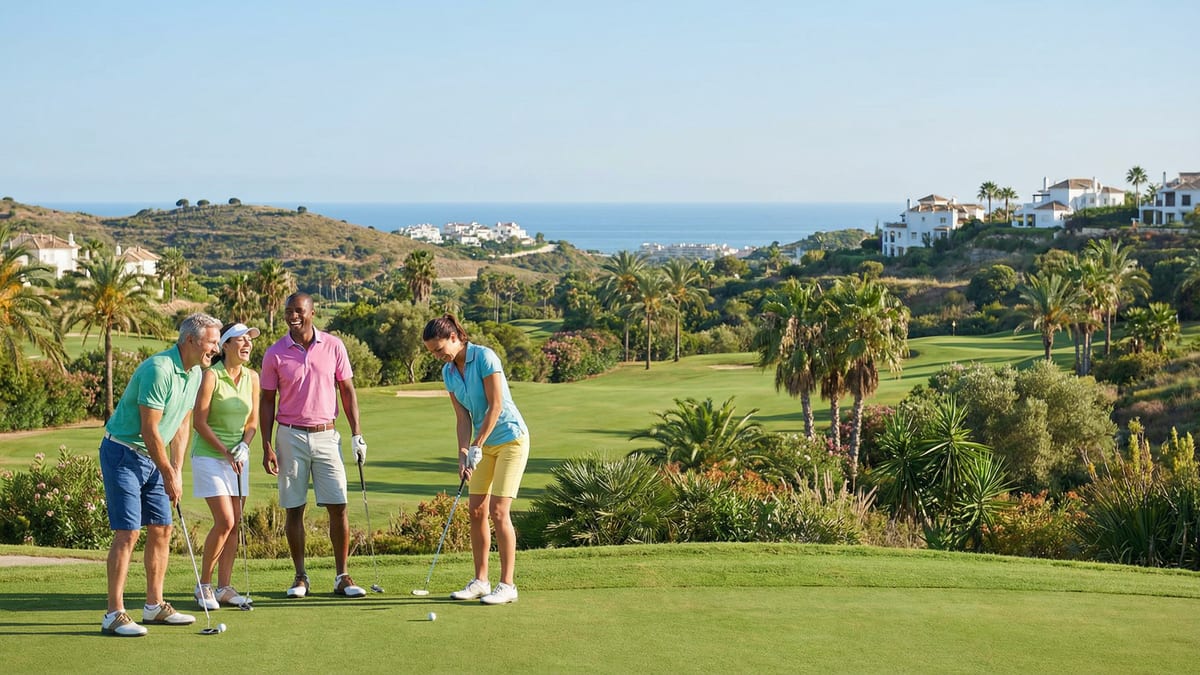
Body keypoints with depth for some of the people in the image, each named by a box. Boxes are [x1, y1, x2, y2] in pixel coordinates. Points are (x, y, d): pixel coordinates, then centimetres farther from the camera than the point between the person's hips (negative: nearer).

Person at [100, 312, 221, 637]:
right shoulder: (159, 369, -24)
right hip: (123, 453, -9)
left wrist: (177, 470, 3)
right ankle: (114, 614, -9)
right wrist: (168, 474, -14)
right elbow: (149, 430, -22)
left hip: (153, 457, 9)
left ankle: (154, 606, 18)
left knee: (162, 530, 9)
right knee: (127, 533, -12)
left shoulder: (195, 373, 5)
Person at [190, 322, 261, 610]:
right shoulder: (211, 376, -12)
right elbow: (199, 421, -12)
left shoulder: (252, 377, 5)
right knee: (225, 521, -13)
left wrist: (243, 447, -7)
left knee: (235, 524, 4)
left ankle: (224, 587, 12)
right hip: (208, 455, -6)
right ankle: (203, 586, 1)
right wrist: (225, 452, -13)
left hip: (237, 459, 6)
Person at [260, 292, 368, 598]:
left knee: (338, 506, -3)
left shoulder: (333, 346, 1)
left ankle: (342, 576, 5)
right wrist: (267, 446, -2)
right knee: (294, 509, 3)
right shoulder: (275, 353, 0)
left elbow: (347, 391, 7)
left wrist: (357, 434, 2)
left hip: (326, 435, 0)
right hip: (290, 436, 0)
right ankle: (300, 576, 13)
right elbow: (267, 401, 4)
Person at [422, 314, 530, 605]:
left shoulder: (484, 357, -17)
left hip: (511, 439, -7)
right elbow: (462, 418, 5)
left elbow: (496, 406, -19)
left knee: (498, 511, -12)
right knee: (476, 510, 4)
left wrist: (476, 446, -18)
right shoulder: (449, 372, 4)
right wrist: (463, 454, -8)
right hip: (485, 443, 8)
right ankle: (480, 581, 13)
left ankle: (507, 585, -7)